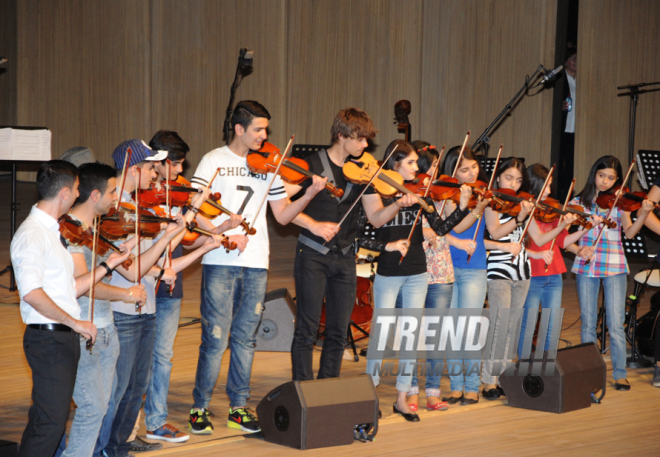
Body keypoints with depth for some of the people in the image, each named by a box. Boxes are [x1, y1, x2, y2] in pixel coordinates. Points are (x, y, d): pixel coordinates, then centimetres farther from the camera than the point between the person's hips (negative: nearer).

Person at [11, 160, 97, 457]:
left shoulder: (51, 231, 18)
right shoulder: (31, 235, -14)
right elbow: (31, 293, -25)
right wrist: (74, 322, -21)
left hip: (65, 339, 10)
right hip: (48, 338, -10)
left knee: (50, 419, 12)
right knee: (50, 421, -11)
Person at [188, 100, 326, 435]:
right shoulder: (214, 161, 0)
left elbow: (283, 216, 10)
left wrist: (310, 193, -4)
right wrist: (224, 235, -19)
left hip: (255, 264, 4)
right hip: (219, 262, -4)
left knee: (245, 337, 9)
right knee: (216, 338, -4)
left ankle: (239, 407, 18)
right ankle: (200, 407, 7)